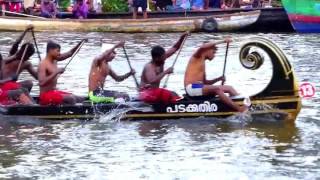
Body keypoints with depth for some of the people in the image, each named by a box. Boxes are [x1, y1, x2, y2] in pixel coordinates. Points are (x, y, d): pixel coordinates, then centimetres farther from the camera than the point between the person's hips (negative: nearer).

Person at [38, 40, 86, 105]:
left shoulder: (54, 60, 10)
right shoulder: (43, 64, -16)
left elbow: (70, 53, 13)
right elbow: (41, 82, -29)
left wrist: (81, 43, -1)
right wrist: (56, 72, -29)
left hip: (55, 92, 10)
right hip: (46, 95, -10)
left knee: (79, 99, 3)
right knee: (71, 99, -26)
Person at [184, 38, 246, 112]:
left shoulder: (203, 63, 24)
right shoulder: (197, 57, 1)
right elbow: (203, 47, -23)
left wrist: (218, 79, 5)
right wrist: (222, 41, -21)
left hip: (200, 88, 9)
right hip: (192, 88, -9)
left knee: (229, 88, 2)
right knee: (217, 89, -31)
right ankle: (239, 109, -38)